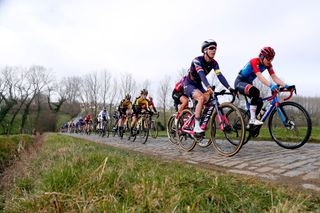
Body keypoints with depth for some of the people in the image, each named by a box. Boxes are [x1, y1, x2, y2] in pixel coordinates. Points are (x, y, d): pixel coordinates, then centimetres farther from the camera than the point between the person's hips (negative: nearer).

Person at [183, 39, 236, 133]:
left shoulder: (214, 63, -5)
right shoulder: (197, 60, -23)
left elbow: (220, 76, -15)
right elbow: (201, 74, -39)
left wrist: (229, 88, -29)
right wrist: (208, 87, -54)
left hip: (198, 85, 7)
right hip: (189, 84, -7)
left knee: (211, 103, -10)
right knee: (201, 97, -33)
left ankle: (203, 127, 2)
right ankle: (196, 126, -29)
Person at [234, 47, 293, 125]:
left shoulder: (268, 65, -3)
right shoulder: (254, 62, -25)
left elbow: (274, 77, -12)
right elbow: (260, 76, -40)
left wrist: (285, 85, -27)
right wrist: (271, 85, -53)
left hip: (248, 83, 8)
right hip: (240, 82, -8)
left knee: (259, 102, -9)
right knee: (255, 91, -35)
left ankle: (251, 123, 7)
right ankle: (252, 119, -29)